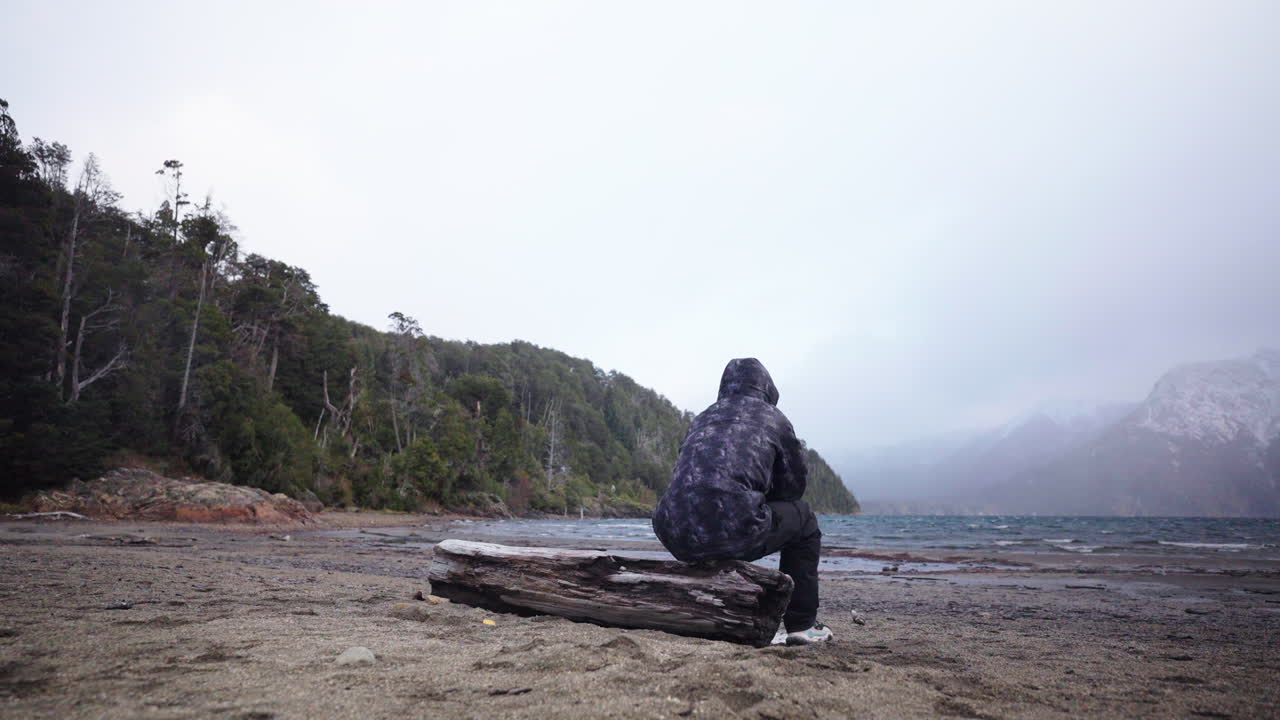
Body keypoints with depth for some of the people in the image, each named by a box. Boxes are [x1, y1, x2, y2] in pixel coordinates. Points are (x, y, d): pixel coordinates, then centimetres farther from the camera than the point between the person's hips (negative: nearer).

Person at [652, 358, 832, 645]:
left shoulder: (702, 419, 25)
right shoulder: (773, 418, 13)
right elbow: (794, 485, 20)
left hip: (678, 540, 5)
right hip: (733, 536, -5)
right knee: (802, 519, 22)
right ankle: (801, 625, 21)